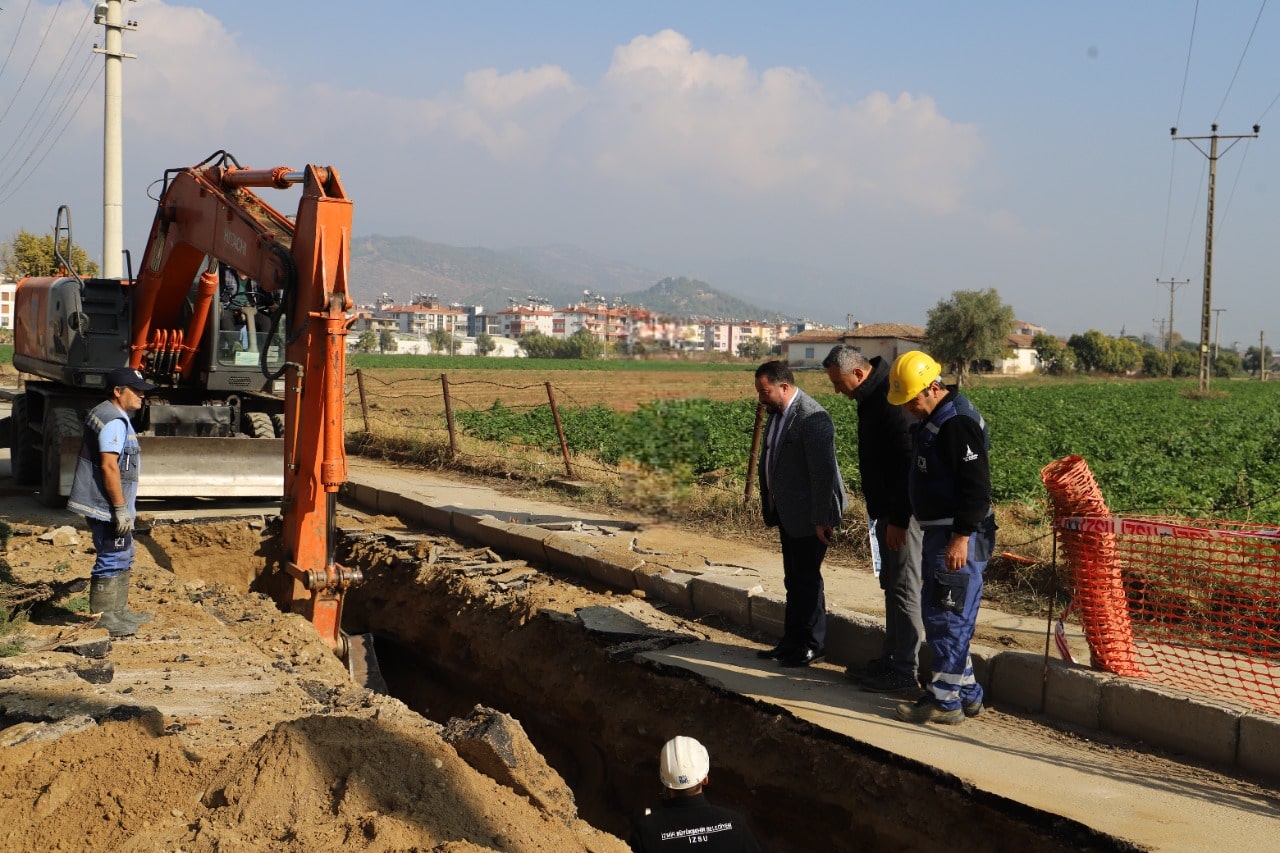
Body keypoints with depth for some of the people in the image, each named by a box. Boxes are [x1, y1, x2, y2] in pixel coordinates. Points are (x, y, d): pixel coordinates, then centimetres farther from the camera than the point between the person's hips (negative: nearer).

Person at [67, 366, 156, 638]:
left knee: (123, 559, 19)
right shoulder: (114, 421, -18)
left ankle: (118, 610, 28)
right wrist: (120, 508, -22)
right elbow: (108, 466, -24)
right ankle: (103, 618, 1)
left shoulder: (106, 415, 16)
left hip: (111, 506, 11)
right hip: (107, 505, -11)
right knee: (111, 560, -5)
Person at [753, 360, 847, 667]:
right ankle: (792, 642, 26)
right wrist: (770, 507, 16)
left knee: (807, 580, 0)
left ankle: (812, 647, 12)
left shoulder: (812, 419, -22)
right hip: (787, 512, 9)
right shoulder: (777, 413, 8)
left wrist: (822, 520, -21)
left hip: (809, 515, -9)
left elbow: (824, 472, -23)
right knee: (793, 581, 16)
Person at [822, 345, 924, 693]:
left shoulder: (889, 401, -21)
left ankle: (904, 670, 3)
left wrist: (898, 518, -23)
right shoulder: (872, 397, 11)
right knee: (891, 585, 16)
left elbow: (906, 462, -24)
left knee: (903, 589, -4)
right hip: (887, 510, 11)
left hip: (901, 512, -11)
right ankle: (890, 660, 26)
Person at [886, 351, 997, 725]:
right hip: (938, 532, 11)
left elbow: (977, 486, -23)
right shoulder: (930, 420, 14)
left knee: (947, 617, -7)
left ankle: (945, 700, 0)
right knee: (939, 615, 15)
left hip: (958, 538, -11)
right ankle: (967, 693, 23)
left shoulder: (957, 423, -18)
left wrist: (961, 537, -25)